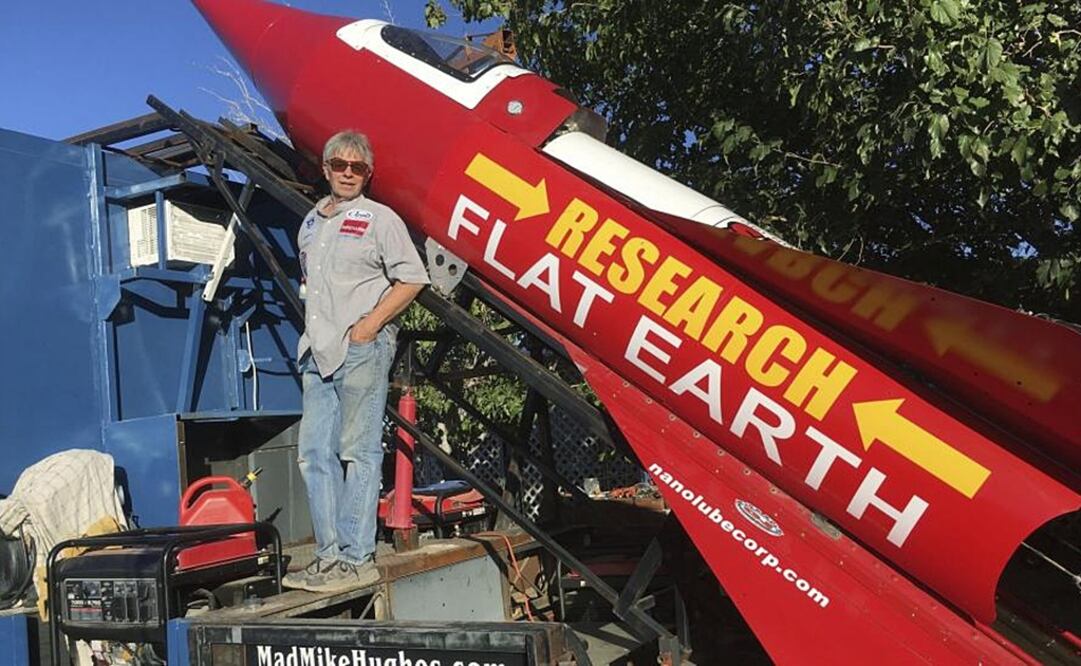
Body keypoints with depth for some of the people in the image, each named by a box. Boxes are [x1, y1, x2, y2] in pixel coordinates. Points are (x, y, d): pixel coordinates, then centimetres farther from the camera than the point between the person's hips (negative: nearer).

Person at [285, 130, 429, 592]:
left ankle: (357, 558, -3)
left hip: (362, 349, -7)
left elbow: (412, 279, -7)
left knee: (358, 453, -6)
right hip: (319, 354, 8)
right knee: (314, 453, 5)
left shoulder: (379, 218, 1)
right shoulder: (311, 223, 21)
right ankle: (330, 554, 12)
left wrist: (369, 325, -12)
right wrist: (314, 333, 13)